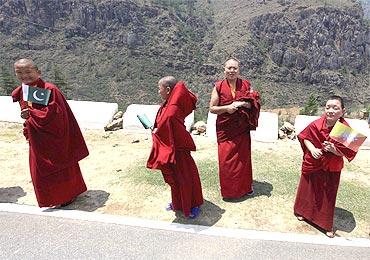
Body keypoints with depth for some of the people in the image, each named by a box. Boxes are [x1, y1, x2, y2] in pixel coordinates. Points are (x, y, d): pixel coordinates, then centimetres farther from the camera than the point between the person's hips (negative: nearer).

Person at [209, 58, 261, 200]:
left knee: (243, 157, 10)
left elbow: (254, 104, 5)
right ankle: (227, 190, 23)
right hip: (224, 129, -1)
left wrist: (242, 104, -14)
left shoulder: (246, 85, 2)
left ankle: (245, 186, 33)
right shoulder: (218, 87, -3)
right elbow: (212, 108, -2)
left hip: (242, 128, 2)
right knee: (225, 159, 1)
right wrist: (226, 108, -18)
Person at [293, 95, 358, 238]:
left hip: (331, 168, 0)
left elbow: (349, 152, -12)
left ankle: (327, 224, 34)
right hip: (313, 164, 0)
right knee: (308, 188, 17)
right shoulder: (316, 125, -19)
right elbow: (305, 137, -3)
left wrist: (334, 150, -30)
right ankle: (302, 212, 44)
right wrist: (312, 149, -19)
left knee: (328, 195, 13)